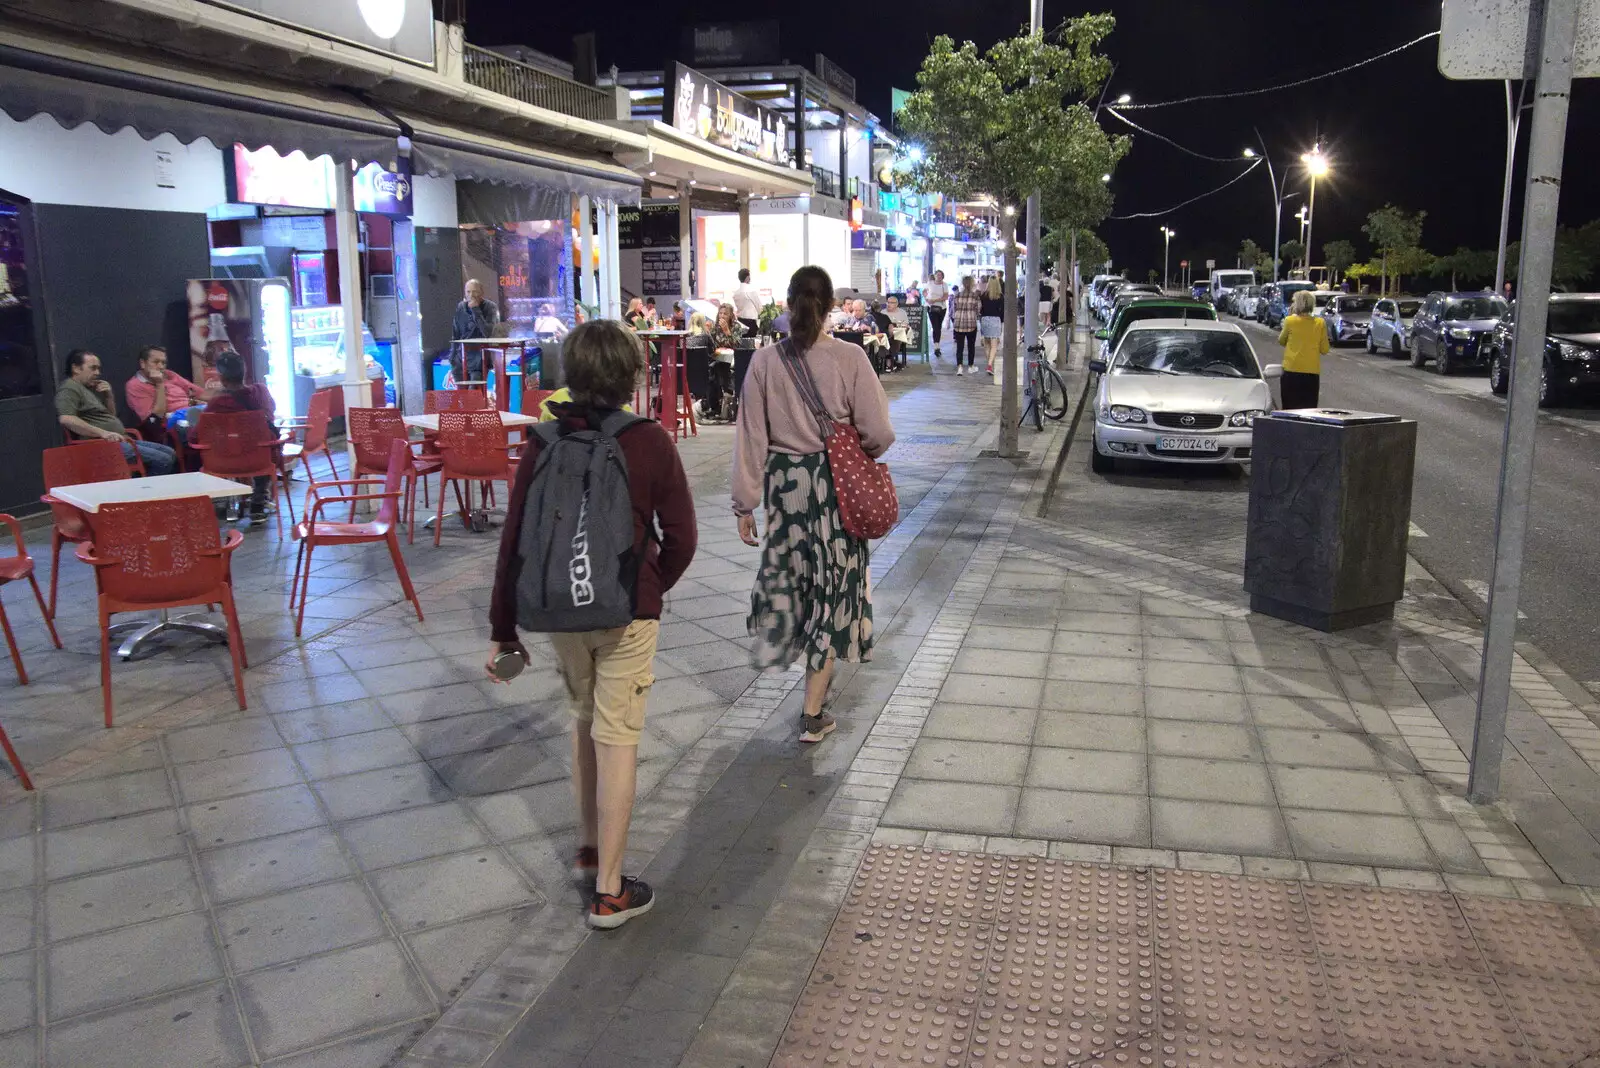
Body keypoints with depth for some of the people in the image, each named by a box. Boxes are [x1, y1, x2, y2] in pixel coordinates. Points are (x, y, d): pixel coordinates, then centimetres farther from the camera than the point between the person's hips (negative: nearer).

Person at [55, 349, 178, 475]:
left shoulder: (89, 388, 22)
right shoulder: (69, 388, -7)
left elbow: (111, 416, 29)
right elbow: (66, 419, -24)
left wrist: (108, 396, 10)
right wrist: (103, 433, -28)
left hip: (119, 441, 10)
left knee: (170, 454, 6)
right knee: (163, 461, -20)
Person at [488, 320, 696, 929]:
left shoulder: (543, 443, -3)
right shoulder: (649, 442, -10)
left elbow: (514, 539, -2)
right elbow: (680, 539, -8)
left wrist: (503, 628, 6)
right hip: (627, 611, -3)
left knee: (585, 719, 24)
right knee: (617, 740, 4)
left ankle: (589, 848, 37)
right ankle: (609, 892, 11)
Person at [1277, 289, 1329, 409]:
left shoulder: (1290, 320, -6)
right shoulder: (1320, 323, 0)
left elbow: (1281, 341, 11)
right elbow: (1324, 350, 4)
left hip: (1291, 371, -2)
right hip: (1312, 371, 2)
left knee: (1290, 409, 4)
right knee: (1309, 409, 5)